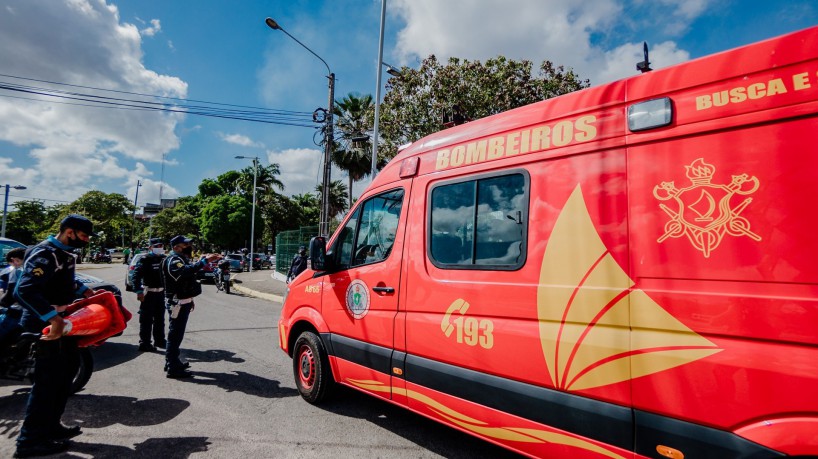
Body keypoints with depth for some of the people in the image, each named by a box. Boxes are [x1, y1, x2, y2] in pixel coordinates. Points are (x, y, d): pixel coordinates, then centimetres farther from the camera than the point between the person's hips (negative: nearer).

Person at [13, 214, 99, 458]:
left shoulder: (65, 253, 10)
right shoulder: (45, 255, -22)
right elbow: (24, 290, -34)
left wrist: (85, 290, 15)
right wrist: (54, 318, -39)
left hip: (62, 323, 10)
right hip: (46, 327, -10)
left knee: (67, 368, 18)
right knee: (48, 381, -3)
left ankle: (50, 426, 30)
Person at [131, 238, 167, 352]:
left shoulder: (164, 259, 9)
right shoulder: (145, 260, -11)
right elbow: (136, 275, -17)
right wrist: (138, 291, -25)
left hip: (160, 292, 7)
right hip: (148, 293, -7)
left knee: (159, 318, 17)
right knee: (147, 319, -3)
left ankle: (159, 340, 29)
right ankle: (144, 343, 3)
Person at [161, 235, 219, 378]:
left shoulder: (180, 259, 18)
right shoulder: (173, 260, -16)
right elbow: (185, 272, -38)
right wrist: (203, 261, -43)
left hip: (183, 302, 11)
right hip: (178, 302, -11)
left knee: (176, 334, 19)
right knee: (175, 334, -7)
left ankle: (172, 362, 31)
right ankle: (173, 368, -2)